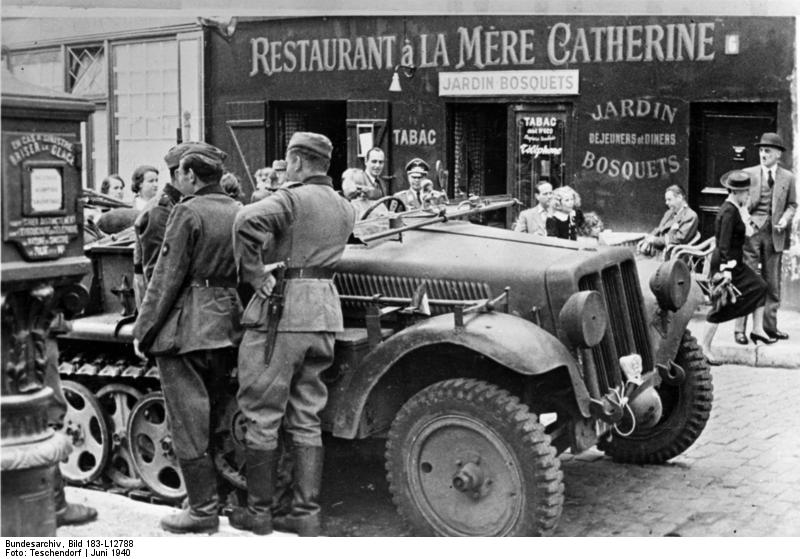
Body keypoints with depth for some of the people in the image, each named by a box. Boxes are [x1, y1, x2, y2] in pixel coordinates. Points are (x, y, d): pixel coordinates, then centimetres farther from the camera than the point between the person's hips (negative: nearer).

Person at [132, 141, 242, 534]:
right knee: (211, 415, 17)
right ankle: (210, 494, 24)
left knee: (188, 419, -1)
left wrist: (143, 329, -6)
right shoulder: (239, 213, 10)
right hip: (227, 325, 7)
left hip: (185, 327, -7)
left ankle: (203, 508, 2)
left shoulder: (188, 212, -10)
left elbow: (167, 277, -11)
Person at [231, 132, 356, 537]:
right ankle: (306, 513, 13)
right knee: (306, 419, 12)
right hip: (324, 310, 7)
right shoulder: (345, 209, 14)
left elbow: (248, 222, -28)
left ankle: (258, 512, 11)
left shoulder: (292, 198, -10)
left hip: (280, 309, -7)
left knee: (262, 415, 4)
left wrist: (255, 276, -19)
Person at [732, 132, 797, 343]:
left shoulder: (788, 178, 8)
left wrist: (785, 218, -6)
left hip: (774, 234, 2)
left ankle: (770, 326, 20)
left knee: (772, 282, 9)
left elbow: (792, 204, 13)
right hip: (751, 231, -2)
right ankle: (740, 328, -2)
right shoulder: (748, 174, 4)